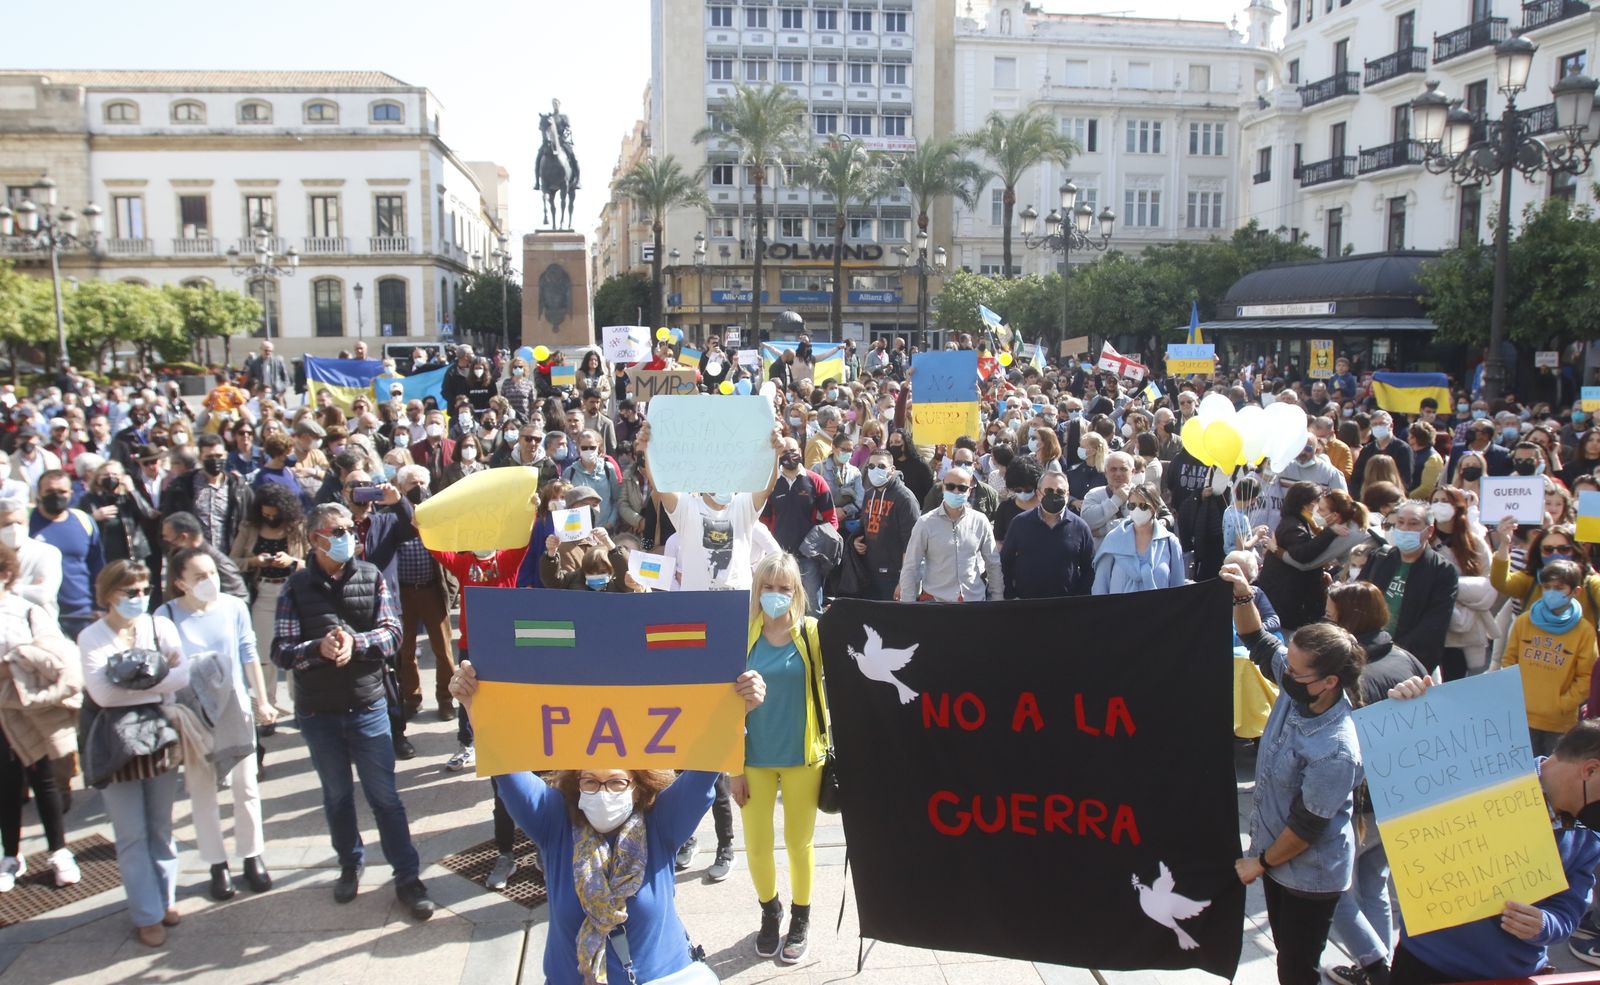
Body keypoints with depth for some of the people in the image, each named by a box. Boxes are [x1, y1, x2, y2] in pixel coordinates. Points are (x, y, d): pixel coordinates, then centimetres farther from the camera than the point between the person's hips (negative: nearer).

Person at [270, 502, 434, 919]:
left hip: (368, 706, -1)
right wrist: (319, 648, -26)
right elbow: (281, 651, -9)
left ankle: (407, 877, 12)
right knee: (336, 796, 17)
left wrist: (354, 642, -24)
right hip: (318, 712, 1)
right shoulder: (297, 586, -5)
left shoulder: (372, 577, -3)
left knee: (385, 796, 4)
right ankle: (350, 865, 36)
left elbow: (392, 633, -8)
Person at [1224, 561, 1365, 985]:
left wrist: (1260, 863, -10)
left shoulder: (1335, 752, -35)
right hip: (1275, 849, 8)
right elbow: (1258, 640, 4)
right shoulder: (1296, 688, -14)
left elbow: (1307, 827, -24)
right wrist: (1242, 596, -13)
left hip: (1309, 874, -8)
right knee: (1285, 949, 24)